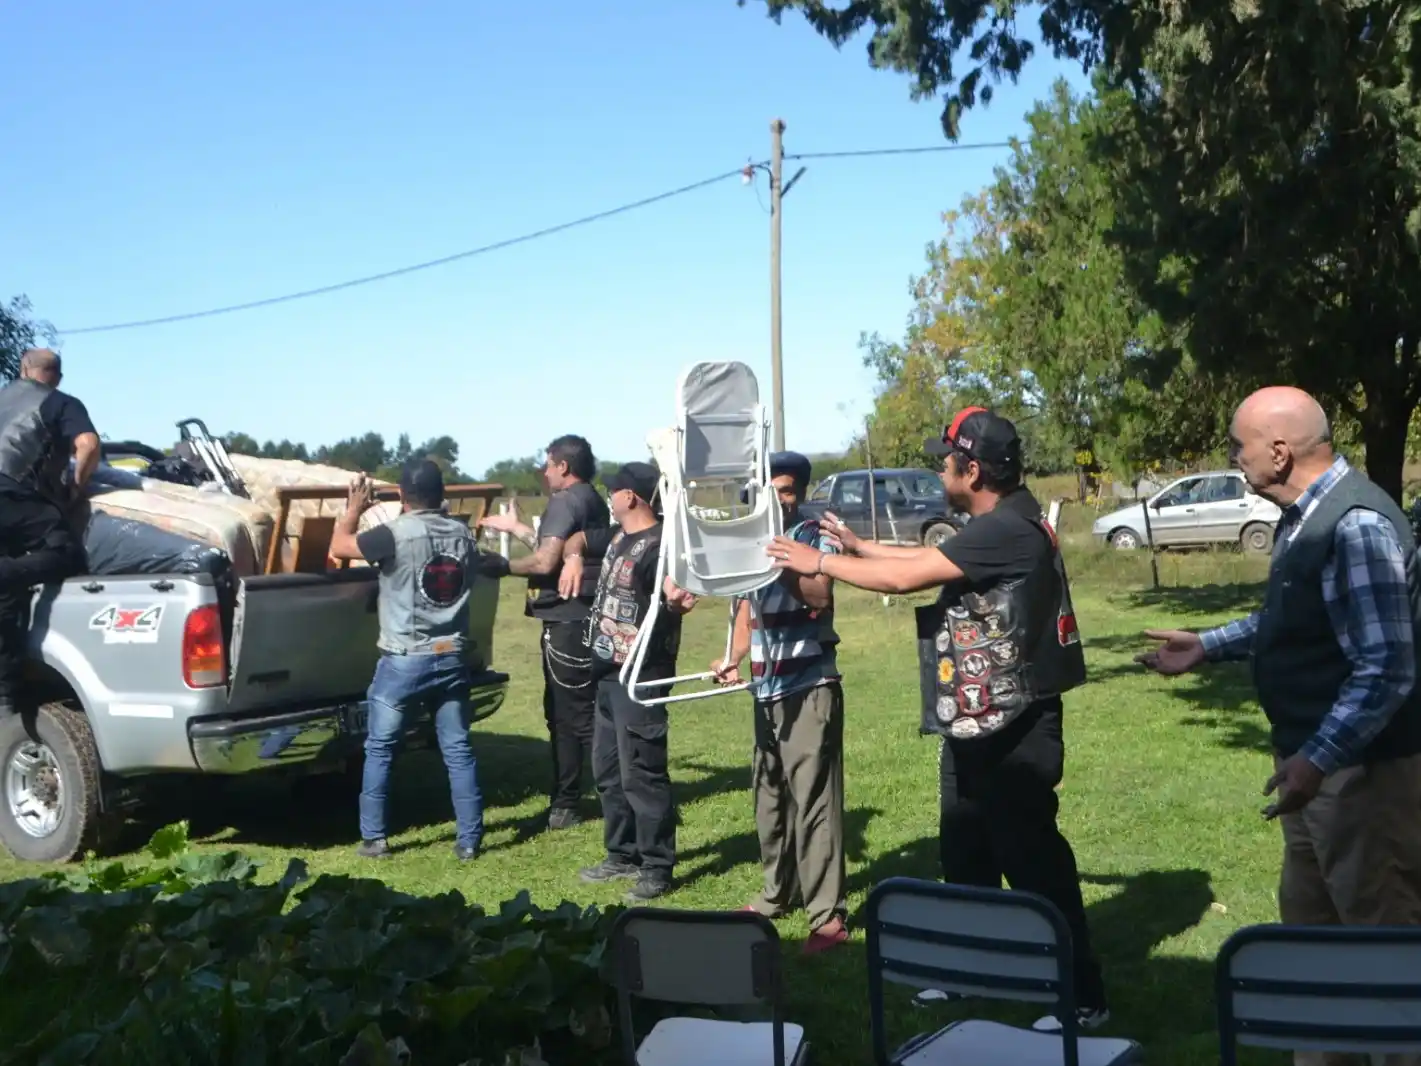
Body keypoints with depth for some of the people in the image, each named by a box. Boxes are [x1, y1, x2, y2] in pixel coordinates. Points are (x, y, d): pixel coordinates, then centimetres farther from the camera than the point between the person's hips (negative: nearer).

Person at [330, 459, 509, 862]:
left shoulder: (395, 535, -13)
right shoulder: (463, 534, 6)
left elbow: (338, 546, 0)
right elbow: (491, 567, 26)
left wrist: (354, 508, 14)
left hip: (403, 661, -4)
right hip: (451, 658, 5)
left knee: (379, 749, 10)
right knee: (458, 749, 9)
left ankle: (374, 839, 15)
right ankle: (469, 839, 10)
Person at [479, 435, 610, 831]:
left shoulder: (566, 502, -14)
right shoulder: (591, 501, 16)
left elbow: (545, 562, -22)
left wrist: (503, 565, -7)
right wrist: (515, 527, 30)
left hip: (567, 623, -10)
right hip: (581, 619, 10)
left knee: (577, 715, -6)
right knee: (564, 713, 15)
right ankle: (565, 802, 22)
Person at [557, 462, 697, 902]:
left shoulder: (659, 545, -20)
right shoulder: (618, 536, 10)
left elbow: (671, 585, -38)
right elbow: (578, 538, 26)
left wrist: (677, 598, -63)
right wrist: (574, 557, 2)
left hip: (641, 678, -10)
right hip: (609, 673, 10)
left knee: (641, 772, -6)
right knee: (607, 768, 17)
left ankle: (658, 868, 5)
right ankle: (623, 855, 29)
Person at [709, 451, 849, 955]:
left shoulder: (815, 537, -5)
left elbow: (820, 598, -19)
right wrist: (733, 659, 5)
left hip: (810, 686, -7)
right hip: (766, 688, 7)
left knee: (813, 798, -8)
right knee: (769, 795, 14)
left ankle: (829, 915, -5)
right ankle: (777, 893, 28)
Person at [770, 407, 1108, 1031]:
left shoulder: (1006, 530, -22)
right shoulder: (1000, 526, 10)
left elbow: (906, 577, -20)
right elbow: (925, 560, 19)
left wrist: (822, 563, -8)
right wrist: (856, 546, 21)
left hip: (1011, 731, -11)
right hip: (978, 727, 11)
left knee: (1033, 861, -3)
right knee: (965, 855, 20)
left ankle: (1083, 998, 8)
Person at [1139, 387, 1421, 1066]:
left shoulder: (1357, 525, -25)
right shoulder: (1306, 516, 7)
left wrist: (1317, 759, -33)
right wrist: (1207, 647, 18)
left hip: (1362, 767, -11)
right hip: (1317, 758, 11)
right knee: (1308, 918, 22)